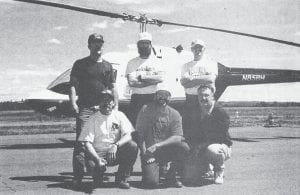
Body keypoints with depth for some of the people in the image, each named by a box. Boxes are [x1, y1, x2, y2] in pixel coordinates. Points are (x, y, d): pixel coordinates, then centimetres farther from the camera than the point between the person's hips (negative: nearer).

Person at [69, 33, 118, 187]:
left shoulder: (107, 66, 16)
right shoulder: (80, 64, 8)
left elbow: (113, 87, 16)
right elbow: (73, 85, 2)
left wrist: (116, 106, 8)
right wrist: (73, 102, -11)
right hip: (85, 108, -3)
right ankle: (78, 176, -12)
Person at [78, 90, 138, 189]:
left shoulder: (119, 115, 3)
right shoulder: (92, 119, -2)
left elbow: (128, 135, -9)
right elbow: (87, 143, -9)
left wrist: (115, 145, -29)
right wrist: (98, 159, -26)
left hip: (116, 153, 2)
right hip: (97, 153, -2)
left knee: (133, 146, -24)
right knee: (92, 166, -34)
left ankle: (122, 178, -5)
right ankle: (98, 177, 7)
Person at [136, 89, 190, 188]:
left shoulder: (174, 114, -4)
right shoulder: (145, 110, -5)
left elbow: (178, 137, -13)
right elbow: (140, 134, -6)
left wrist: (158, 145, -23)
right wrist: (145, 154, -14)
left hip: (166, 150, 2)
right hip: (149, 151, -2)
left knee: (184, 148, -28)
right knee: (152, 182, -23)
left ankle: (171, 176, -5)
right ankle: (151, 169, 16)